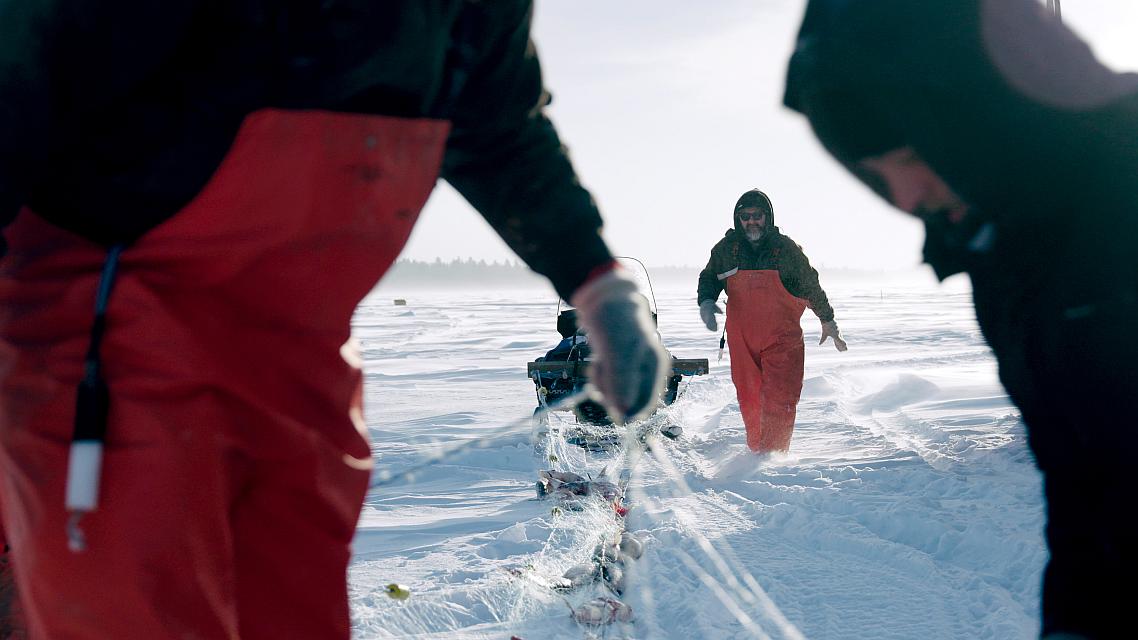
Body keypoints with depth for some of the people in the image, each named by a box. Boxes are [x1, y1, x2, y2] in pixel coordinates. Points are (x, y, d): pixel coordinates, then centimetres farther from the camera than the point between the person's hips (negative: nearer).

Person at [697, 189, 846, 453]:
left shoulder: (786, 249, -3)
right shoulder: (726, 249, 2)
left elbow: (811, 286, 10)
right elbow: (708, 278, 18)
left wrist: (827, 321, 19)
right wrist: (706, 302, -4)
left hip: (782, 339, -2)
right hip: (742, 339, 2)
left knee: (779, 400, -11)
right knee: (749, 399, 8)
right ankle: (756, 450, 23)